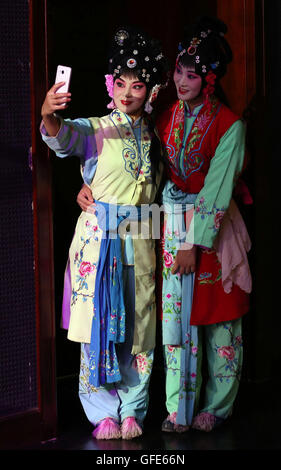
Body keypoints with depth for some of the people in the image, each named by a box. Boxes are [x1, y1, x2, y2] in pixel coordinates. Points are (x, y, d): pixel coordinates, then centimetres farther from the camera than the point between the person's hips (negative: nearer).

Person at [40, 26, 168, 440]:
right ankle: (103, 412, 7)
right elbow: (65, 138, -21)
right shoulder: (95, 129, 0)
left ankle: (132, 409, 16)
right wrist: (50, 118, -43)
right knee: (99, 321, -2)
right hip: (98, 235, -3)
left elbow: (158, 184, 16)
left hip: (140, 239, 3)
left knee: (138, 325, 5)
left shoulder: (153, 135, 12)